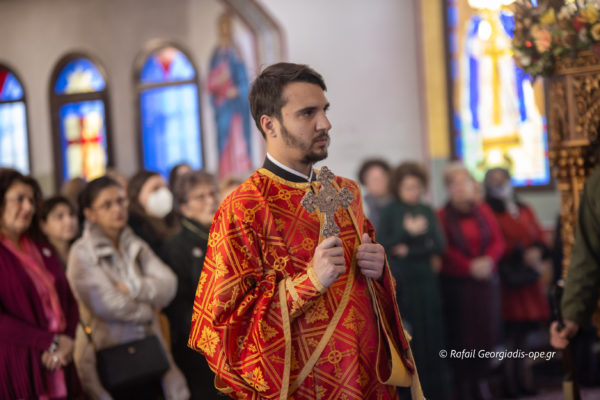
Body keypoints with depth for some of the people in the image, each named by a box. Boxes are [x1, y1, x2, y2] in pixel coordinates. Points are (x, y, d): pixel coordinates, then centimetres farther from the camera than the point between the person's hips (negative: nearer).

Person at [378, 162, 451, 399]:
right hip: (400, 281, -3)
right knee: (406, 335, -8)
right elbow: (381, 243, -7)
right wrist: (407, 231, -18)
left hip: (425, 279, 3)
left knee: (430, 332, 0)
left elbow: (438, 244, 4)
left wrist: (409, 250, -8)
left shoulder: (427, 212, 11)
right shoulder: (391, 211, 2)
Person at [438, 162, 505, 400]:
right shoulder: (442, 216, 0)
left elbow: (498, 241, 7)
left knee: (486, 330, 1)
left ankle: (480, 380, 13)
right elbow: (446, 250, -8)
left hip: (486, 280, 4)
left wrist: (489, 260, -11)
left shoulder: (483, 211, 12)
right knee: (461, 334, -4)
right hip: (457, 282, -4)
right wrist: (470, 266, -17)